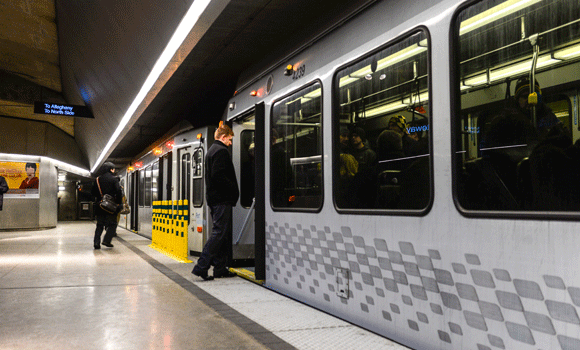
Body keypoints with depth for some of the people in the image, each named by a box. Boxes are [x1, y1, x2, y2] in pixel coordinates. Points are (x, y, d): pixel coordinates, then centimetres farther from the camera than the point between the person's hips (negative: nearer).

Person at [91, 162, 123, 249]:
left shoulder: (98, 179, 9)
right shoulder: (114, 179, -6)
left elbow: (93, 193, 11)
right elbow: (118, 191, -14)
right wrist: (119, 203, -6)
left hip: (100, 206, 5)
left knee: (100, 225, 10)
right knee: (112, 224, 5)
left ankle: (96, 243, 2)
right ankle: (106, 240, -7)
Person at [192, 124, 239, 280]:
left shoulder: (212, 150, 22)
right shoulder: (221, 151, -11)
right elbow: (219, 176, -22)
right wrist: (234, 189, -13)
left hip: (214, 198, 11)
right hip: (222, 199, -11)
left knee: (222, 233, 12)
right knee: (219, 233, -9)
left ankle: (220, 268, 14)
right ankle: (201, 266, -11)